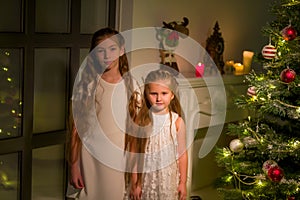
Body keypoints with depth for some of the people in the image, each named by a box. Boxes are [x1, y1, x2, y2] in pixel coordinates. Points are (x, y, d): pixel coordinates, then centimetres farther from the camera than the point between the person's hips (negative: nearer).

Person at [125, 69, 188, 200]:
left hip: (169, 178, 0)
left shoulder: (177, 121, -7)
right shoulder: (141, 121, -7)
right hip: (145, 177, 0)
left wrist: (183, 182, 2)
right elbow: (134, 153, -3)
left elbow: (182, 153, 0)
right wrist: (134, 183, -1)